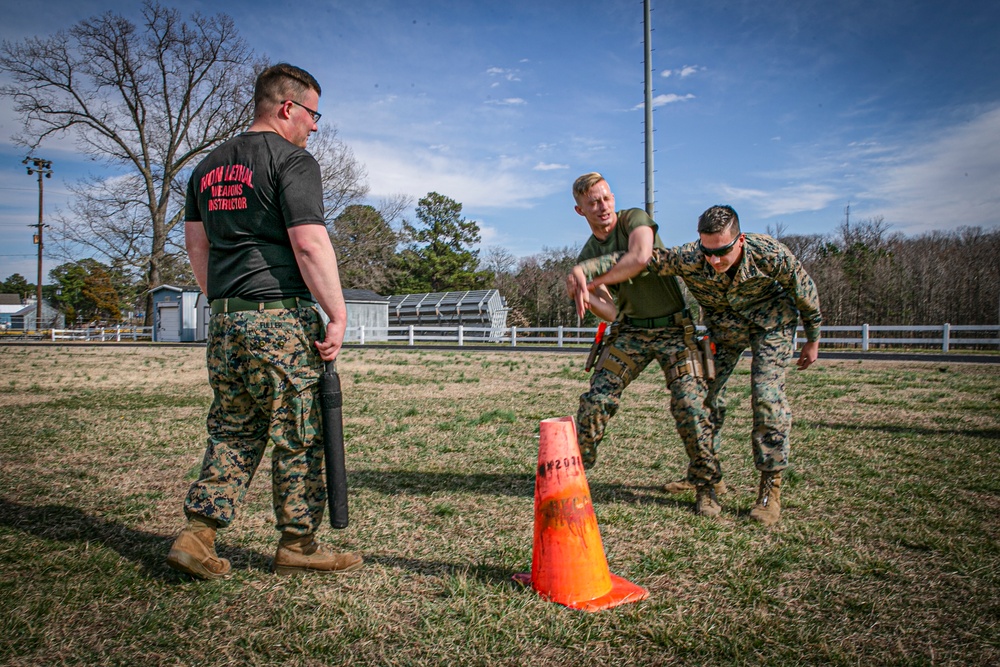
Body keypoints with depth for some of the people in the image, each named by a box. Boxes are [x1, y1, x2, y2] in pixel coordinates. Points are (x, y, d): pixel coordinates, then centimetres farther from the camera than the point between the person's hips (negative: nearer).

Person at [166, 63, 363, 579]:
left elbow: (195, 244, 21)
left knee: (233, 433, 16)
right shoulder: (291, 160, -7)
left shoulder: (210, 167, 19)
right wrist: (338, 315, -15)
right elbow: (309, 243, -17)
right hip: (281, 318, -8)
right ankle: (297, 544, 14)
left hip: (225, 322, 8)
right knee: (299, 438, 3)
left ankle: (197, 534, 13)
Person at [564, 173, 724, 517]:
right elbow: (612, 312, 2)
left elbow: (639, 258, -30)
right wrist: (586, 296, -18)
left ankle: (707, 486, 4)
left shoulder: (634, 218, -8)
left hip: (676, 327, -4)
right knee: (596, 398, -4)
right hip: (631, 330, 4)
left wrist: (590, 281, -23)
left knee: (688, 404, -14)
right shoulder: (588, 255, 5)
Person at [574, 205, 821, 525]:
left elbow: (805, 292, -13)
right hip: (723, 325, 3)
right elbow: (637, 261, -27)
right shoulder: (688, 258, -31)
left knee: (767, 394, -17)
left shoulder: (771, 254, -31)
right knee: (707, 391, 0)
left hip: (771, 321, -2)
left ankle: (771, 486, -6)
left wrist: (813, 340, -2)